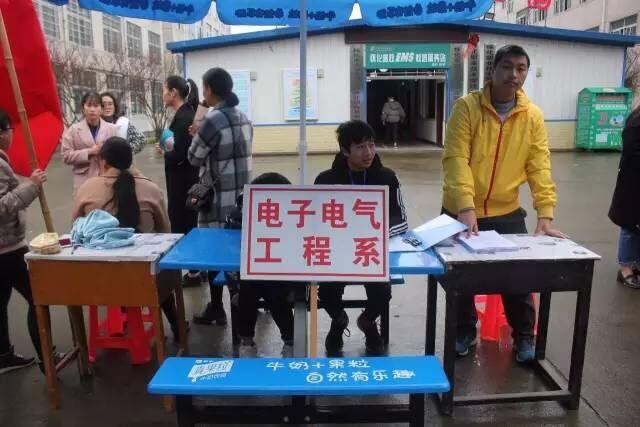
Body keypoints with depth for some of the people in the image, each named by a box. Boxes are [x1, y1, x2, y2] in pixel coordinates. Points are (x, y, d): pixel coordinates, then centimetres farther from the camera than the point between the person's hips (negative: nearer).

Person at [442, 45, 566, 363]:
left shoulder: (533, 116, -2)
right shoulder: (467, 107, -12)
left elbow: (539, 167, -5)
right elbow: (456, 160, -20)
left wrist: (545, 214, -15)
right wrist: (466, 207, -31)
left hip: (507, 213, 2)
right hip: (461, 211, -2)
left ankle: (524, 336, 31)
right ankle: (465, 332, 34)